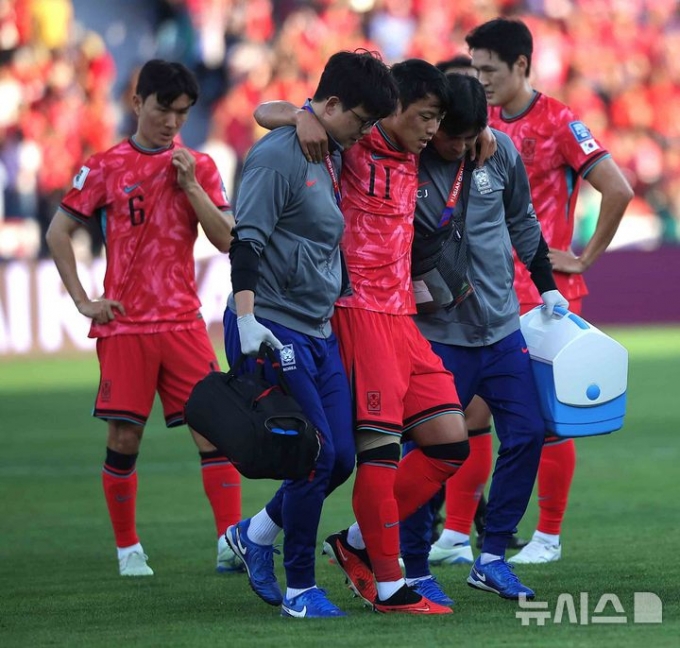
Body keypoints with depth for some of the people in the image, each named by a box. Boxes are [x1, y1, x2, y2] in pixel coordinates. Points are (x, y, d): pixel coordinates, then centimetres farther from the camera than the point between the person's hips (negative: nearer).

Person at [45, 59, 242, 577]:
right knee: (125, 438, 1)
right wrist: (83, 301, -1)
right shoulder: (107, 167, 1)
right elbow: (59, 233, 5)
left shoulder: (198, 166, 8)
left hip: (183, 321, 2)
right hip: (124, 324, -2)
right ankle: (128, 549, 13)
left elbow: (225, 239, 0)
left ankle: (231, 543, -13)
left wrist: (191, 186, -10)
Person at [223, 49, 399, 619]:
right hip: (272, 330, -9)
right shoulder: (279, 155, -13)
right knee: (315, 455, -10)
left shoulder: (335, 156, 14)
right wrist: (246, 317, -26)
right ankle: (299, 588, 3)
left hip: (320, 332, 9)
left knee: (341, 457, 5)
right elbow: (246, 238, -19)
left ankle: (255, 534, 26)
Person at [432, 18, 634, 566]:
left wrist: (585, 258, -11)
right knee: (471, 412, 3)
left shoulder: (558, 124, -10)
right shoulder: (485, 124, 10)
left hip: (547, 294, -6)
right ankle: (457, 532, 7)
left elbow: (618, 191, -15)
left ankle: (549, 536, 7)